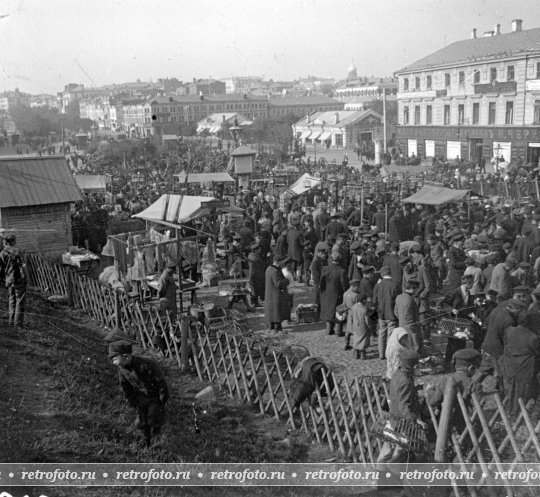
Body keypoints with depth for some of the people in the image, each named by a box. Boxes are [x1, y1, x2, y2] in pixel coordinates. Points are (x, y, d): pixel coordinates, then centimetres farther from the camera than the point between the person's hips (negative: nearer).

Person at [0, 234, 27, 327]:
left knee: (12, 300, 19)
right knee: (20, 300, 3)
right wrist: (24, 277, -6)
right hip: (19, 279, -5)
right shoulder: (18, 251, -11)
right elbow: (23, 266, -15)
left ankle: (11, 321, 21)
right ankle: (18, 323, 3)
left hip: (9, 280, 5)